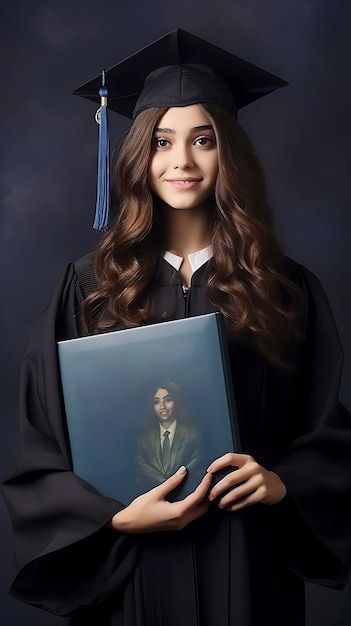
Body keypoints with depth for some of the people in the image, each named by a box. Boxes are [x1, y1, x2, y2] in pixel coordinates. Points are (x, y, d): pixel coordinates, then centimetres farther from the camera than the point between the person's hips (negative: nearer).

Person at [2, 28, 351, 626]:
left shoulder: (287, 290, -2)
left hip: (246, 567, 1)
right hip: (125, 572, 0)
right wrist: (117, 516, -17)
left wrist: (281, 482, -15)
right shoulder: (91, 286, -4)